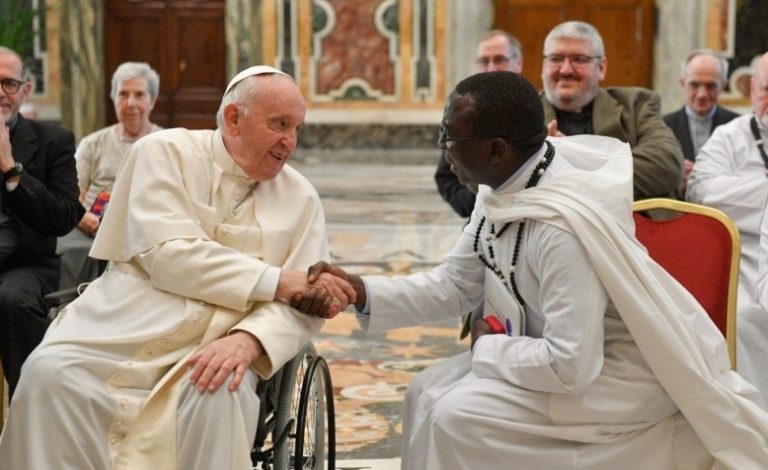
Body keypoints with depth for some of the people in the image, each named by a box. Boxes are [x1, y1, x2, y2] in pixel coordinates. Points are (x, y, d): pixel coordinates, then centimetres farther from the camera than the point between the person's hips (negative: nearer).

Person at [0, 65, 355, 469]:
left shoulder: (301, 197, 8)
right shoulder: (165, 152, 1)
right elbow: (168, 254, -13)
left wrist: (249, 339, -21)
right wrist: (276, 280, -16)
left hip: (218, 344, 1)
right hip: (127, 327, 0)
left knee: (223, 393, -32)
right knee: (51, 371, -26)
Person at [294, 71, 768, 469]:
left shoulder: (562, 224, -33)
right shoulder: (502, 188, -7)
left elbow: (570, 366, -31)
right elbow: (453, 284, 3)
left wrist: (487, 346, -15)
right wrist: (360, 290, -8)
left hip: (612, 376, -9)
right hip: (563, 350, 9)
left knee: (456, 419, -17)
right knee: (429, 392, 5)